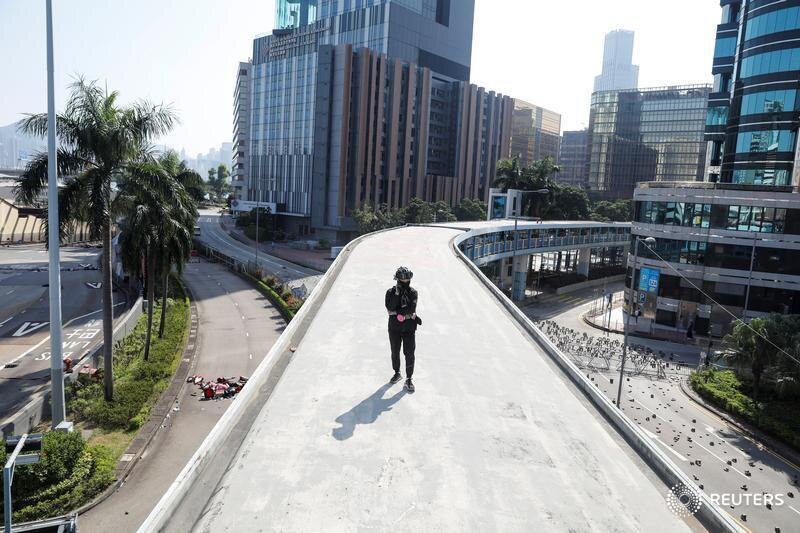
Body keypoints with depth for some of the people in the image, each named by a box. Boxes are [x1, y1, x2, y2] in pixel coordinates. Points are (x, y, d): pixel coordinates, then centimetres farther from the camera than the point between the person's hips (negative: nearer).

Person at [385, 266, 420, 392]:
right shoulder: (391, 292, -3)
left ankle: (409, 379, 7)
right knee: (395, 352, 16)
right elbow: (390, 307, -19)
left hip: (409, 329, -1)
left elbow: (412, 309, -16)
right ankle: (397, 373, 37)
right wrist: (397, 293, -24)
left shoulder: (413, 293, -3)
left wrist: (397, 312, -17)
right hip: (394, 328, 1)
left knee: (409, 354, -3)